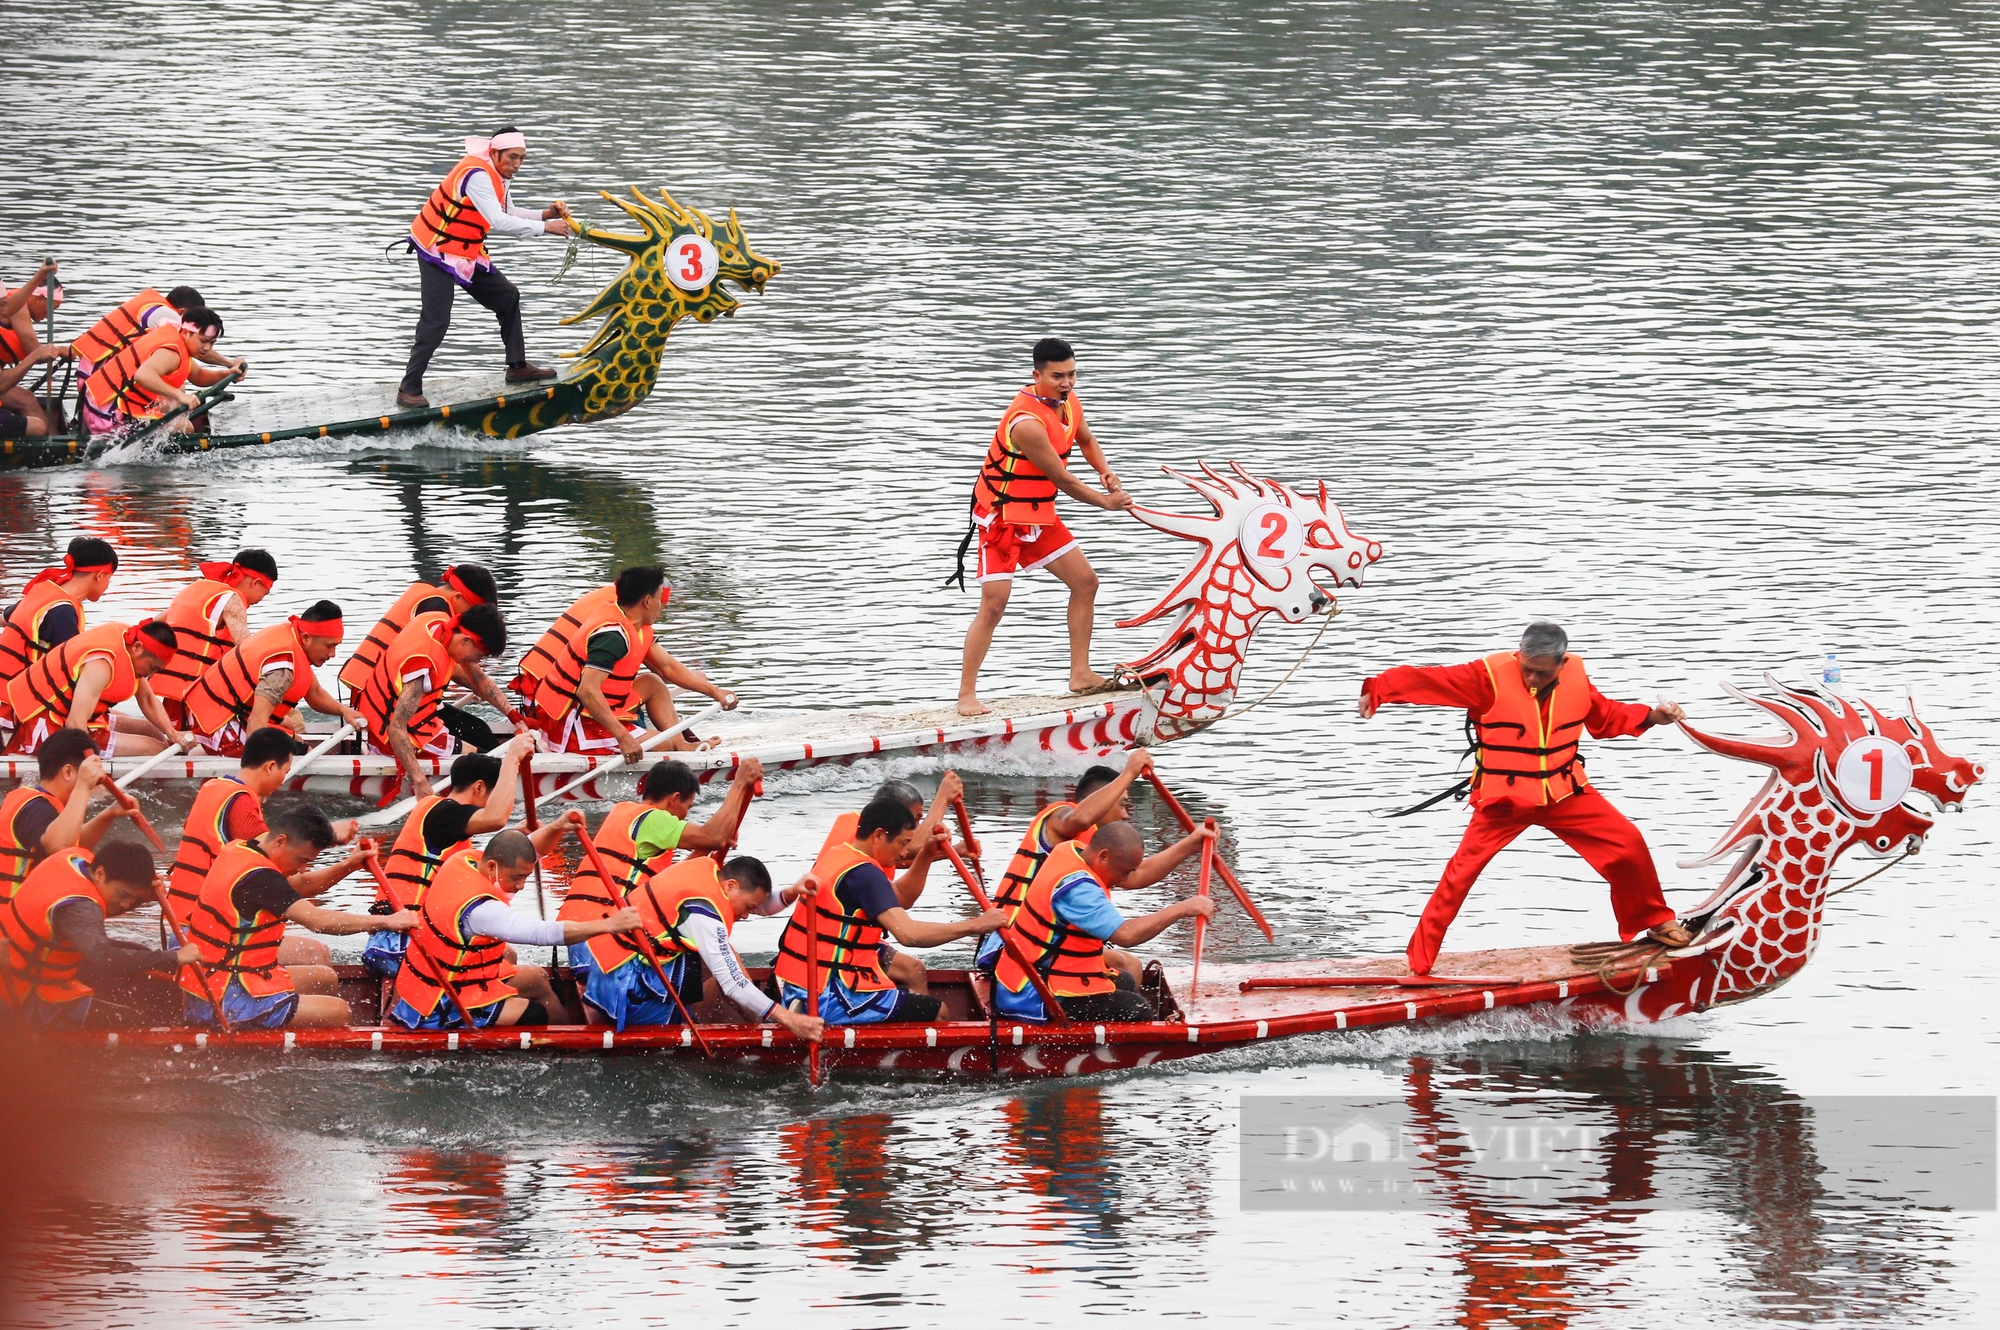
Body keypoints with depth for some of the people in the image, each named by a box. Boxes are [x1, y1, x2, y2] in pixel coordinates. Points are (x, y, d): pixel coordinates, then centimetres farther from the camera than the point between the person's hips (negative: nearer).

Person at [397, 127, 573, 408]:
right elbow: (499, 222, -32)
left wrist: (545, 214, 0)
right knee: (436, 321, -14)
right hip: (438, 252, -10)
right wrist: (544, 227, -26)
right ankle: (409, 390, -9)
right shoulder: (477, 176, -26)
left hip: (468, 253, 10)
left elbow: (507, 214, 15)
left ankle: (517, 367, 24)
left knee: (507, 296, 14)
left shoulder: (496, 175, 6)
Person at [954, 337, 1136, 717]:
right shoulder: (1028, 423, -31)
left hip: (1040, 514, 9)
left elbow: (1086, 440, 19)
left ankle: (1080, 674, 19)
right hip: (1000, 516, -9)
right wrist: (1105, 502, -10)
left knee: (1085, 582, 10)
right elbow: (1062, 479, -23)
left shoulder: (1068, 401, -3)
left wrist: (1105, 471, -2)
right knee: (994, 604, -15)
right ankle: (967, 694, -11)